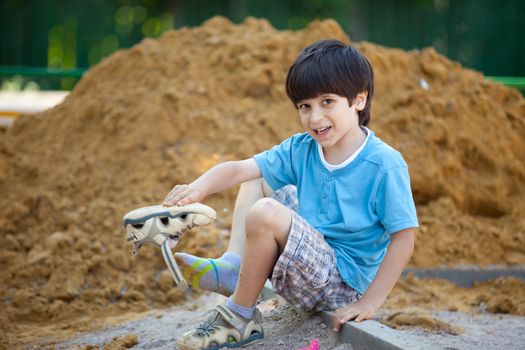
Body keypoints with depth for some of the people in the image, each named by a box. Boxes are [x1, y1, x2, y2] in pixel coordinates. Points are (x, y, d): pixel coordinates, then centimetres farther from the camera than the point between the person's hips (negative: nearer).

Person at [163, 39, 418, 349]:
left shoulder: (385, 165, -19)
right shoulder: (301, 150, 1)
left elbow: (404, 239, -18)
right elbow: (239, 169, -7)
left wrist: (369, 303, -21)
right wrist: (198, 188, -27)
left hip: (344, 284, -8)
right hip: (315, 255, 8)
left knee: (265, 214, -29)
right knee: (256, 181, 16)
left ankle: (240, 318, -11)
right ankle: (232, 268, -2)